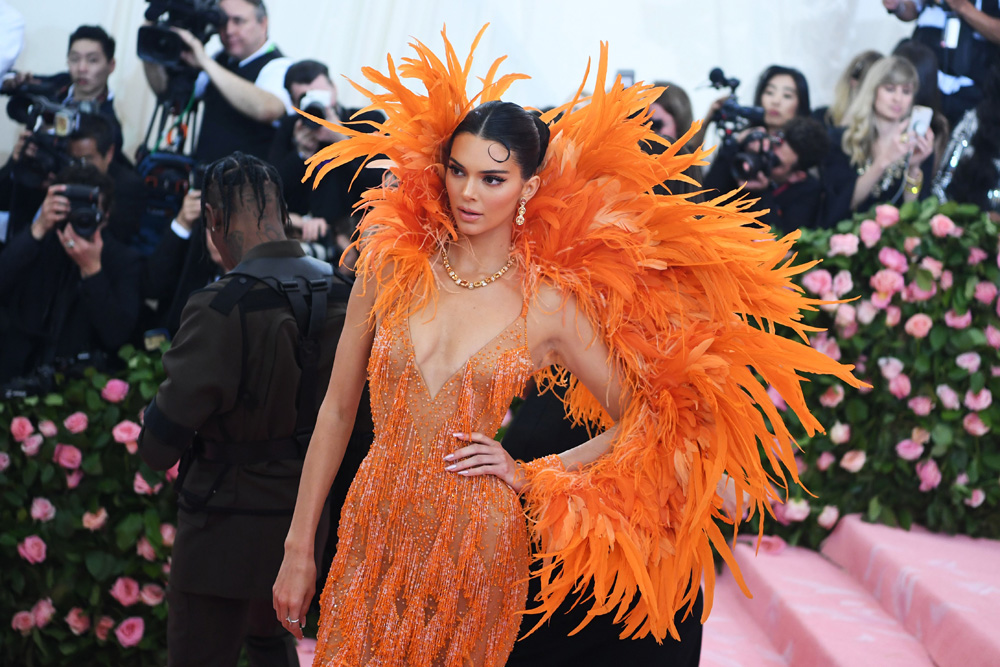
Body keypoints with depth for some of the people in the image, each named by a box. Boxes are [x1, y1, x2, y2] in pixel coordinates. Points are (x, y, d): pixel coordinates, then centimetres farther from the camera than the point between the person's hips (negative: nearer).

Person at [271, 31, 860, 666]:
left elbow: (644, 421, 3)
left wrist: (531, 475, -2)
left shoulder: (550, 304, -4)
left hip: (475, 553, -1)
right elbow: (338, 410, 4)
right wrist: (299, 549, 3)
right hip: (373, 536, 2)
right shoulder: (391, 266, 0)